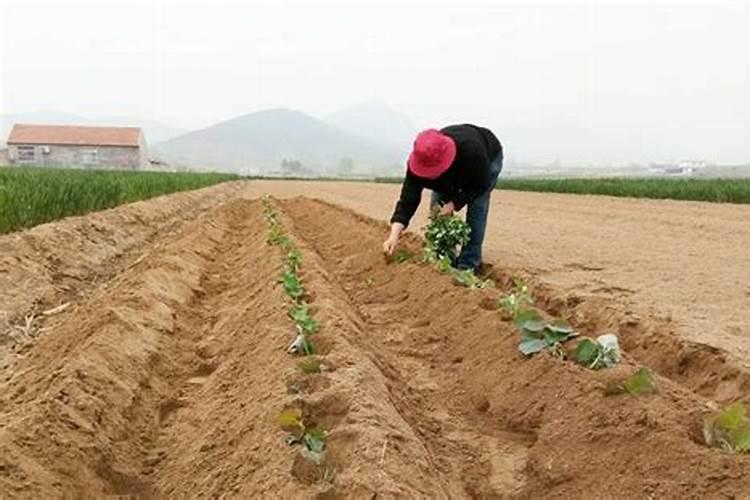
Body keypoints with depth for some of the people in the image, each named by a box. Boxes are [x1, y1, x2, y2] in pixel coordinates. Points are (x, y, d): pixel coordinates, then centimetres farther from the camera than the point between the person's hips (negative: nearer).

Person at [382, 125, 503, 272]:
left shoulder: (472, 150, -47)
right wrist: (394, 236, -46)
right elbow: (408, 199, -36)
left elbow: (480, 184, -30)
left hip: (489, 158, -4)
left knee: (477, 207, -20)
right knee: (437, 206, -8)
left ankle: (468, 264, -13)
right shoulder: (419, 161, -36)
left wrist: (454, 204, -38)